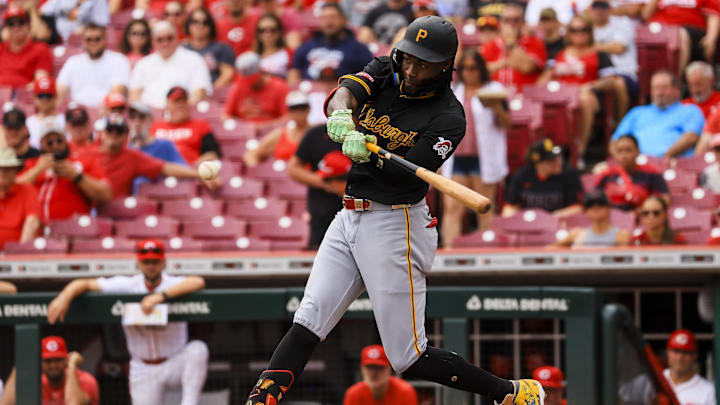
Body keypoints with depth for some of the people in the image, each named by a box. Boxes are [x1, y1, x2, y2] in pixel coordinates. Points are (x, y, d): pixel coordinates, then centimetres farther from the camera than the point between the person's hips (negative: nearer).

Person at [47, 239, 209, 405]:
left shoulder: (174, 285, -12)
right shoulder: (127, 286, -6)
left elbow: (198, 282, -36)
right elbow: (83, 284, -6)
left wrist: (161, 296, -45)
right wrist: (64, 297, -28)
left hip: (175, 364, -2)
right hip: (143, 371, 2)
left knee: (198, 349, -32)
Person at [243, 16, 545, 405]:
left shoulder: (448, 117, -11)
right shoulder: (384, 72, 5)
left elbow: (406, 176, -21)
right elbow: (347, 91, -16)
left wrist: (370, 153, -41)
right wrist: (341, 116, -39)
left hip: (394, 225, -6)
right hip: (348, 218, 6)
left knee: (410, 358, -3)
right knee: (306, 324, -7)